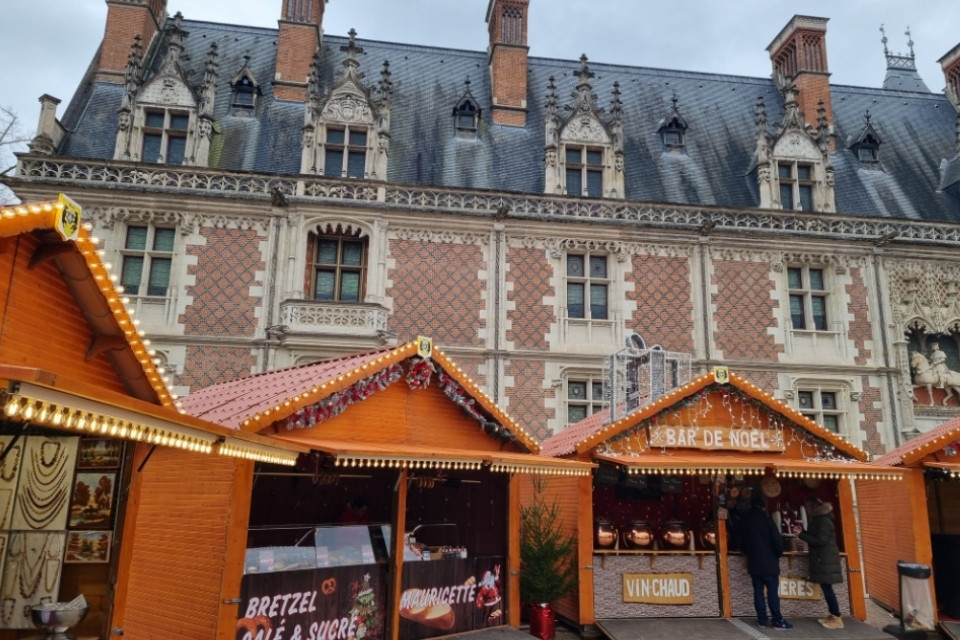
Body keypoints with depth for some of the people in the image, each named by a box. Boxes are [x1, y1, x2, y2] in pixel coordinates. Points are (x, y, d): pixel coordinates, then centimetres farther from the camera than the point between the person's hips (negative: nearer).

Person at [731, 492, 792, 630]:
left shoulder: (743, 520, 4)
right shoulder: (766, 519, -13)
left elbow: (737, 541, 12)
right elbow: (777, 540, -13)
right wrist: (779, 553, 7)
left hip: (753, 562, 5)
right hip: (769, 562, -5)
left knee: (758, 591, 8)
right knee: (773, 591, 0)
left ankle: (762, 620, 9)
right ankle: (777, 621, 2)